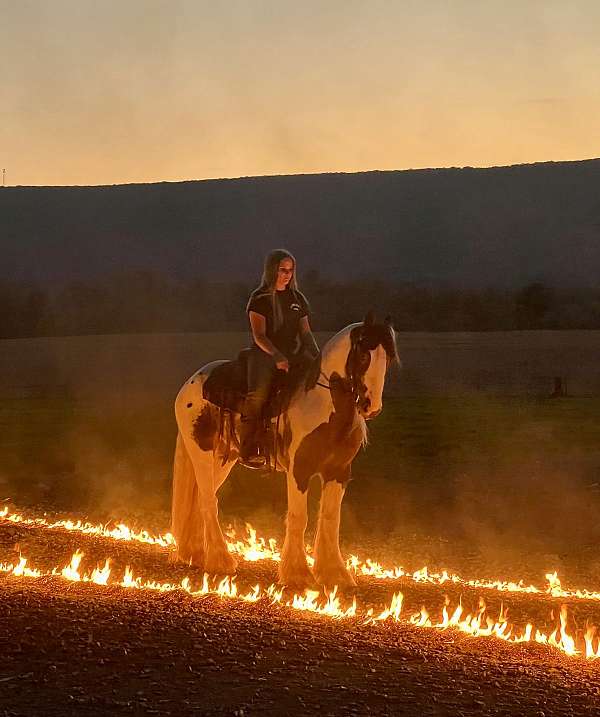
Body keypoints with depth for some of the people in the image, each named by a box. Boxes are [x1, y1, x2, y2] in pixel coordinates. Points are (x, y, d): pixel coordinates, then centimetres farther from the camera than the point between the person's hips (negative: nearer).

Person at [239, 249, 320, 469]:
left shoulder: (297, 298, 17)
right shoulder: (259, 299, 0)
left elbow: (305, 333, 15)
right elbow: (259, 336, -8)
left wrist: (318, 357, -2)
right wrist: (278, 357, -23)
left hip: (293, 356, 6)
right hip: (265, 355, -6)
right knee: (258, 395, -29)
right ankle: (248, 452, -30)